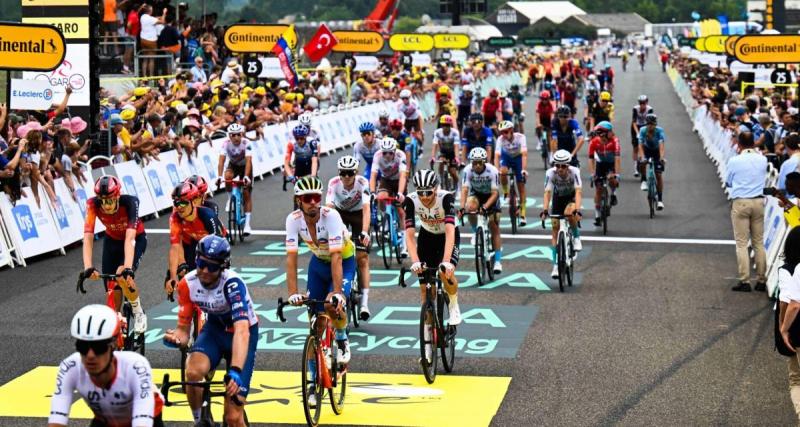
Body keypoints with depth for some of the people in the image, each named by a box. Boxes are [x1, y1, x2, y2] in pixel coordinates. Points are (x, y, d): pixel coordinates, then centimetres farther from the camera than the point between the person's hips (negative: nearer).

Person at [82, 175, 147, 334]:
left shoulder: (130, 202, -37)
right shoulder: (93, 204, -30)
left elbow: (129, 238, -45)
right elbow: (88, 237, -39)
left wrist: (128, 267, -57)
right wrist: (88, 267, -52)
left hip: (136, 238, -3)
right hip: (112, 240, 3)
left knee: (124, 277, -24)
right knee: (113, 287, -5)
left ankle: (138, 313, 1)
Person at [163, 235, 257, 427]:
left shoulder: (232, 283, -32)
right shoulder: (188, 284, -18)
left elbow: (242, 331, -44)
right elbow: (183, 329, -10)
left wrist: (235, 372, -56)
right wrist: (176, 338, -35)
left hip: (243, 334, -3)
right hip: (214, 329, 3)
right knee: (193, 372, -31)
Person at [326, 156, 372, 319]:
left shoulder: (362, 183, -30)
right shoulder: (334, 183, -27)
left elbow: (366, 209, -40)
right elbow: (328, 208, -36)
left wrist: (364, 232, -53)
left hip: (358, 215, -2)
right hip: (340, 213, 2)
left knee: (362, 258, -10)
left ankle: (364, 303, -14)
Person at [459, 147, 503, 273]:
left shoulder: (492, 171, -30)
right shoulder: (468, 171, -26)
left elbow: (495, 193, -32)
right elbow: (464, 190, -31)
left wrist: (485, 206, -47)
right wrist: (462, 207, -46)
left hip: (490, 197, -1)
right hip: (476, 194, 1)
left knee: (494, 228, -5)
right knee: (470, 207, -34)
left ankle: (498, 261, 1)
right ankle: (476, 233, -8)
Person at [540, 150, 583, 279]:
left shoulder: (574, 171, -31)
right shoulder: (550, 173, -28)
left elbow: (578, 191, -39)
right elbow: (547, 192, -33)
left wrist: (577, 210, -53)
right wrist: (544, 210, -47)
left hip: (571, 197, -2)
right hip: (558, 198, 2)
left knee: (569, 213, -36)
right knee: (555, 229, -4)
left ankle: (577, 238, -9)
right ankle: (556, 265, 2)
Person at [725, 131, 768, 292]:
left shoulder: (734, 161, -9)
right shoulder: (762, 160, 0)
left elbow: (728, 182, 4)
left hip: (740, 202, -3)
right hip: (758, 202, 3)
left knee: (742, 243, 1)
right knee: (759, 243, 10)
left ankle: (744, 281, -3)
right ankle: (761, 280, 12)